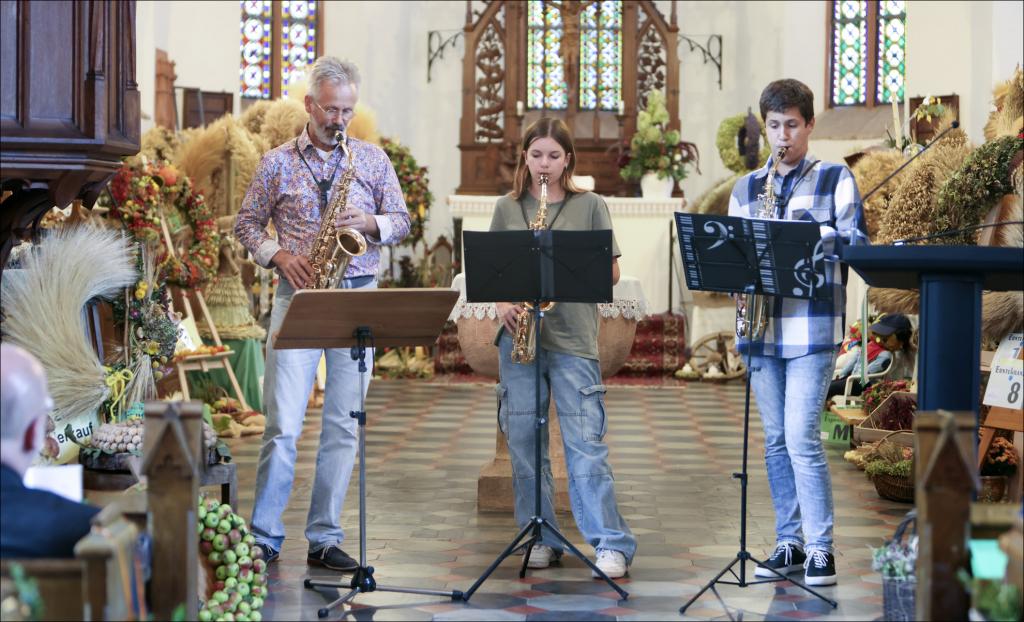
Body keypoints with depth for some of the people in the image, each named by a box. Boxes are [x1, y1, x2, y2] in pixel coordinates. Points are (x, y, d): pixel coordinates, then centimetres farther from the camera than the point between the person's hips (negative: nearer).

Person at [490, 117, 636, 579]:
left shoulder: (590, 206, 5)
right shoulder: (507, 209, 12)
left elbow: (612, 271, 4)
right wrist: (503, 302, -6)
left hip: (572, 335, -3)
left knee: (586, 442, -8)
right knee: (523, 441, 5)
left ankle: (612, 544, -7)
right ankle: (539, 538, 15)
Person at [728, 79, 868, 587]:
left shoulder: (835, 179, 4)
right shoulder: (745, 188, 15)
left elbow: (855, 242, -3)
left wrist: (810, 230, -17)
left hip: (812, 328, -5)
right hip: (761, 327, 5)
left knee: (802, 438, -11)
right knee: (776, 441, 8)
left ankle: (820, 549, -3)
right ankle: (789, 544, 16)